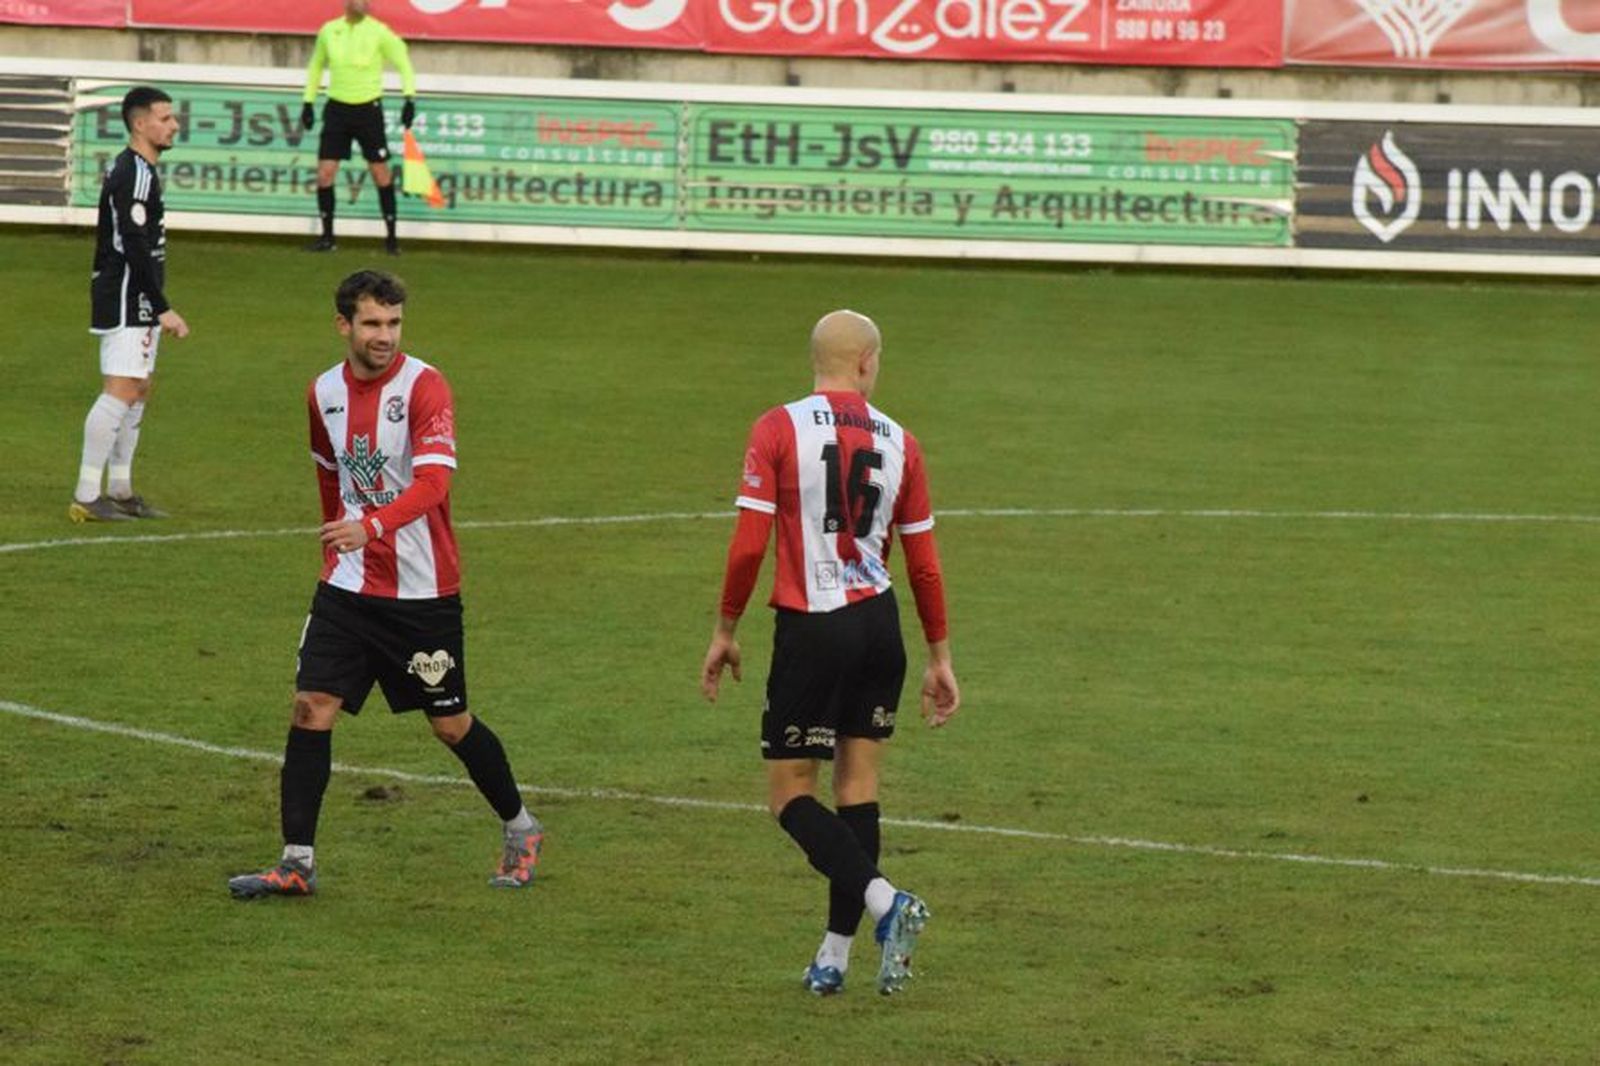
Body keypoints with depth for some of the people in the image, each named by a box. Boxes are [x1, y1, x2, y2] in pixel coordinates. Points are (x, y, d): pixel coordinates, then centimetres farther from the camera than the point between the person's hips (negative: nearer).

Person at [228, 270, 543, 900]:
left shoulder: (424, 387, -14)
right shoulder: (325, 393, 4)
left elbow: (433, 481, -26)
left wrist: (372, 526, -41)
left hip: (423, 592, -4)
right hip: (348, 586, 4)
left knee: (451, 723, 8)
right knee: (311, 710, -8)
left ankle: (520, 830, 30)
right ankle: (297, 862, -5)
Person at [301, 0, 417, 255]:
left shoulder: (379, 33, -7)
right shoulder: (329, 31, 3)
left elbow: (403, 64, -4)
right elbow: (316, 66, 17)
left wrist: (410, 98, -15)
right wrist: (309, 102, 15)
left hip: (368, 109, -3)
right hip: (337, 108, 3)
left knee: (381, 173, -1)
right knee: (324, 174, -3)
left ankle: (391, 237, 9)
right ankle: (327, 237, 9)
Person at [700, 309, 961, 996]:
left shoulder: (778, 430, -7)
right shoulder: (898, 443, 3)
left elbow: (748, 546, -11)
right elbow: (924, 564, 7)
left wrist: (725, 631, 2)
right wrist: (939, 657, 16)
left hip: (811, 631, -4)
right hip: (879, 627, 4)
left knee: (790, 795, 4)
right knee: (858, 789, 11)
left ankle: (883, 900, -17)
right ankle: (835, 955, 11)